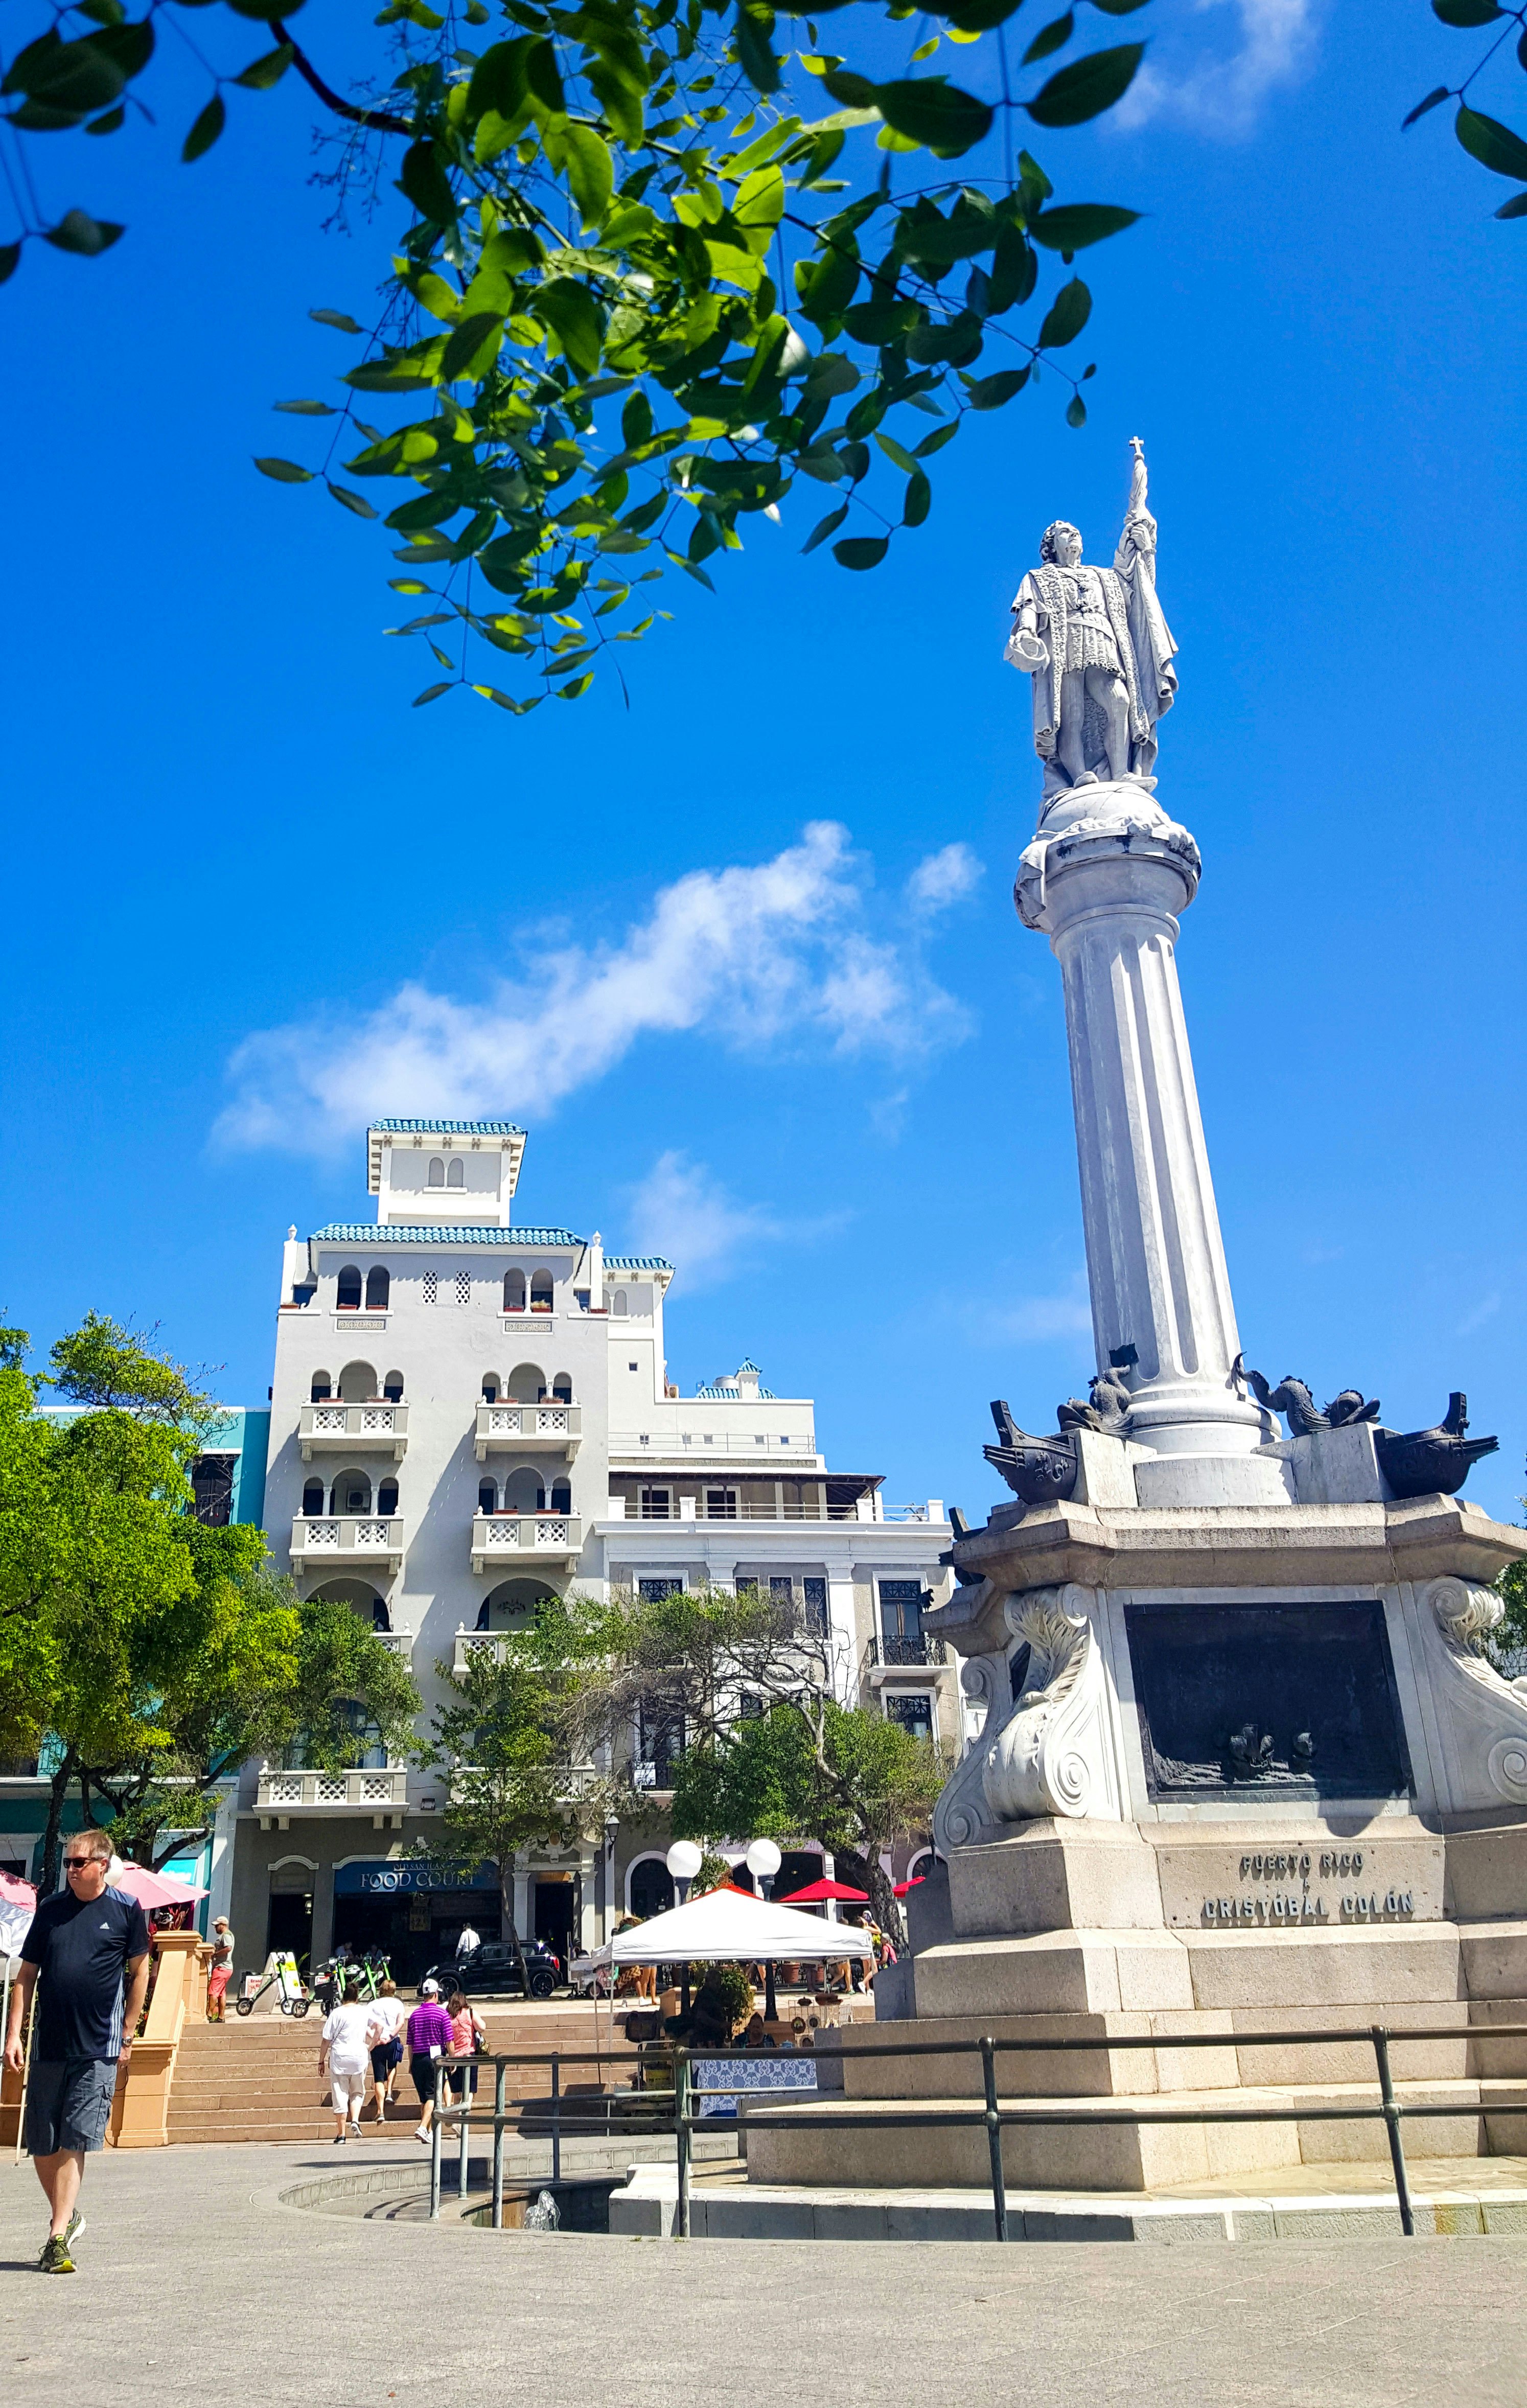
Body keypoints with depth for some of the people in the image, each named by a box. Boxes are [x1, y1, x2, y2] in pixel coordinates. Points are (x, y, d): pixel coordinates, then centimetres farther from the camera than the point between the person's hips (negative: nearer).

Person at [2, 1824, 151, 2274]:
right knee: (41, 2146, 9)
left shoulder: (126, 1910, -2)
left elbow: (139, 1972, 5)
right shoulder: (50, 1909, 6)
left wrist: (127, 2035, 3)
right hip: (48, 2046, 4)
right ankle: (67, 2217, 30)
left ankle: (58, 2237, 0)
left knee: (74, 2143, -6)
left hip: (99, 2048, -4)